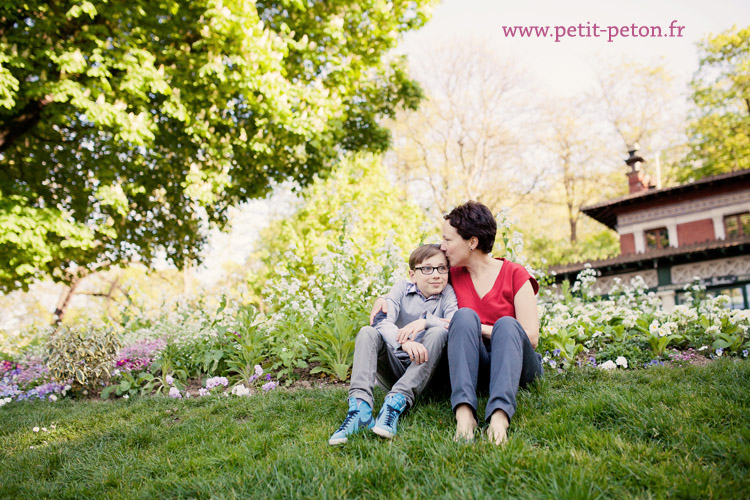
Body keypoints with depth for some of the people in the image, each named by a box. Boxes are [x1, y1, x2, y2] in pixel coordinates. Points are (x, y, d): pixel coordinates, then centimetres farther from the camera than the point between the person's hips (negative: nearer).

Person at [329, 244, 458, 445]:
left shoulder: (447, 293, 2)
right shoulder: (402, 288, 2)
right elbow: (383, 322, -16)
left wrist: (426, 321, -31)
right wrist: (405, 342, -36)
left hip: (424, 371, -1)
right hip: (394, 366, 1)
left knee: (439, 333, -26)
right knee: (368, 333, -21)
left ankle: (398, 400, -37)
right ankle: (360, 404, -40)